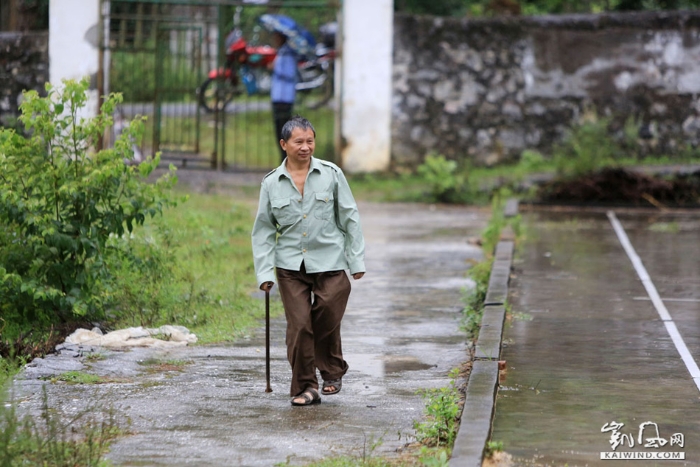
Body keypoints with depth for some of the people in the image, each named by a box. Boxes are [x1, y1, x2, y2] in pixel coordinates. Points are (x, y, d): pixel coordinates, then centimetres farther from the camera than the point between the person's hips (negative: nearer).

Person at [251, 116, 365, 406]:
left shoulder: (331, 174, 1)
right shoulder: (271, 183, 4)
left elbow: (350, 218, 5)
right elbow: (263, 230, 8)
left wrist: (357, 260, 2)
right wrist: (264, 272, 0)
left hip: (329, 262, -1)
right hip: (291, 265, 1)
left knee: (327, 322, 0)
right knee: (299, 325, -5)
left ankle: (332, 373, 25)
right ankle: (305, 386, 6)